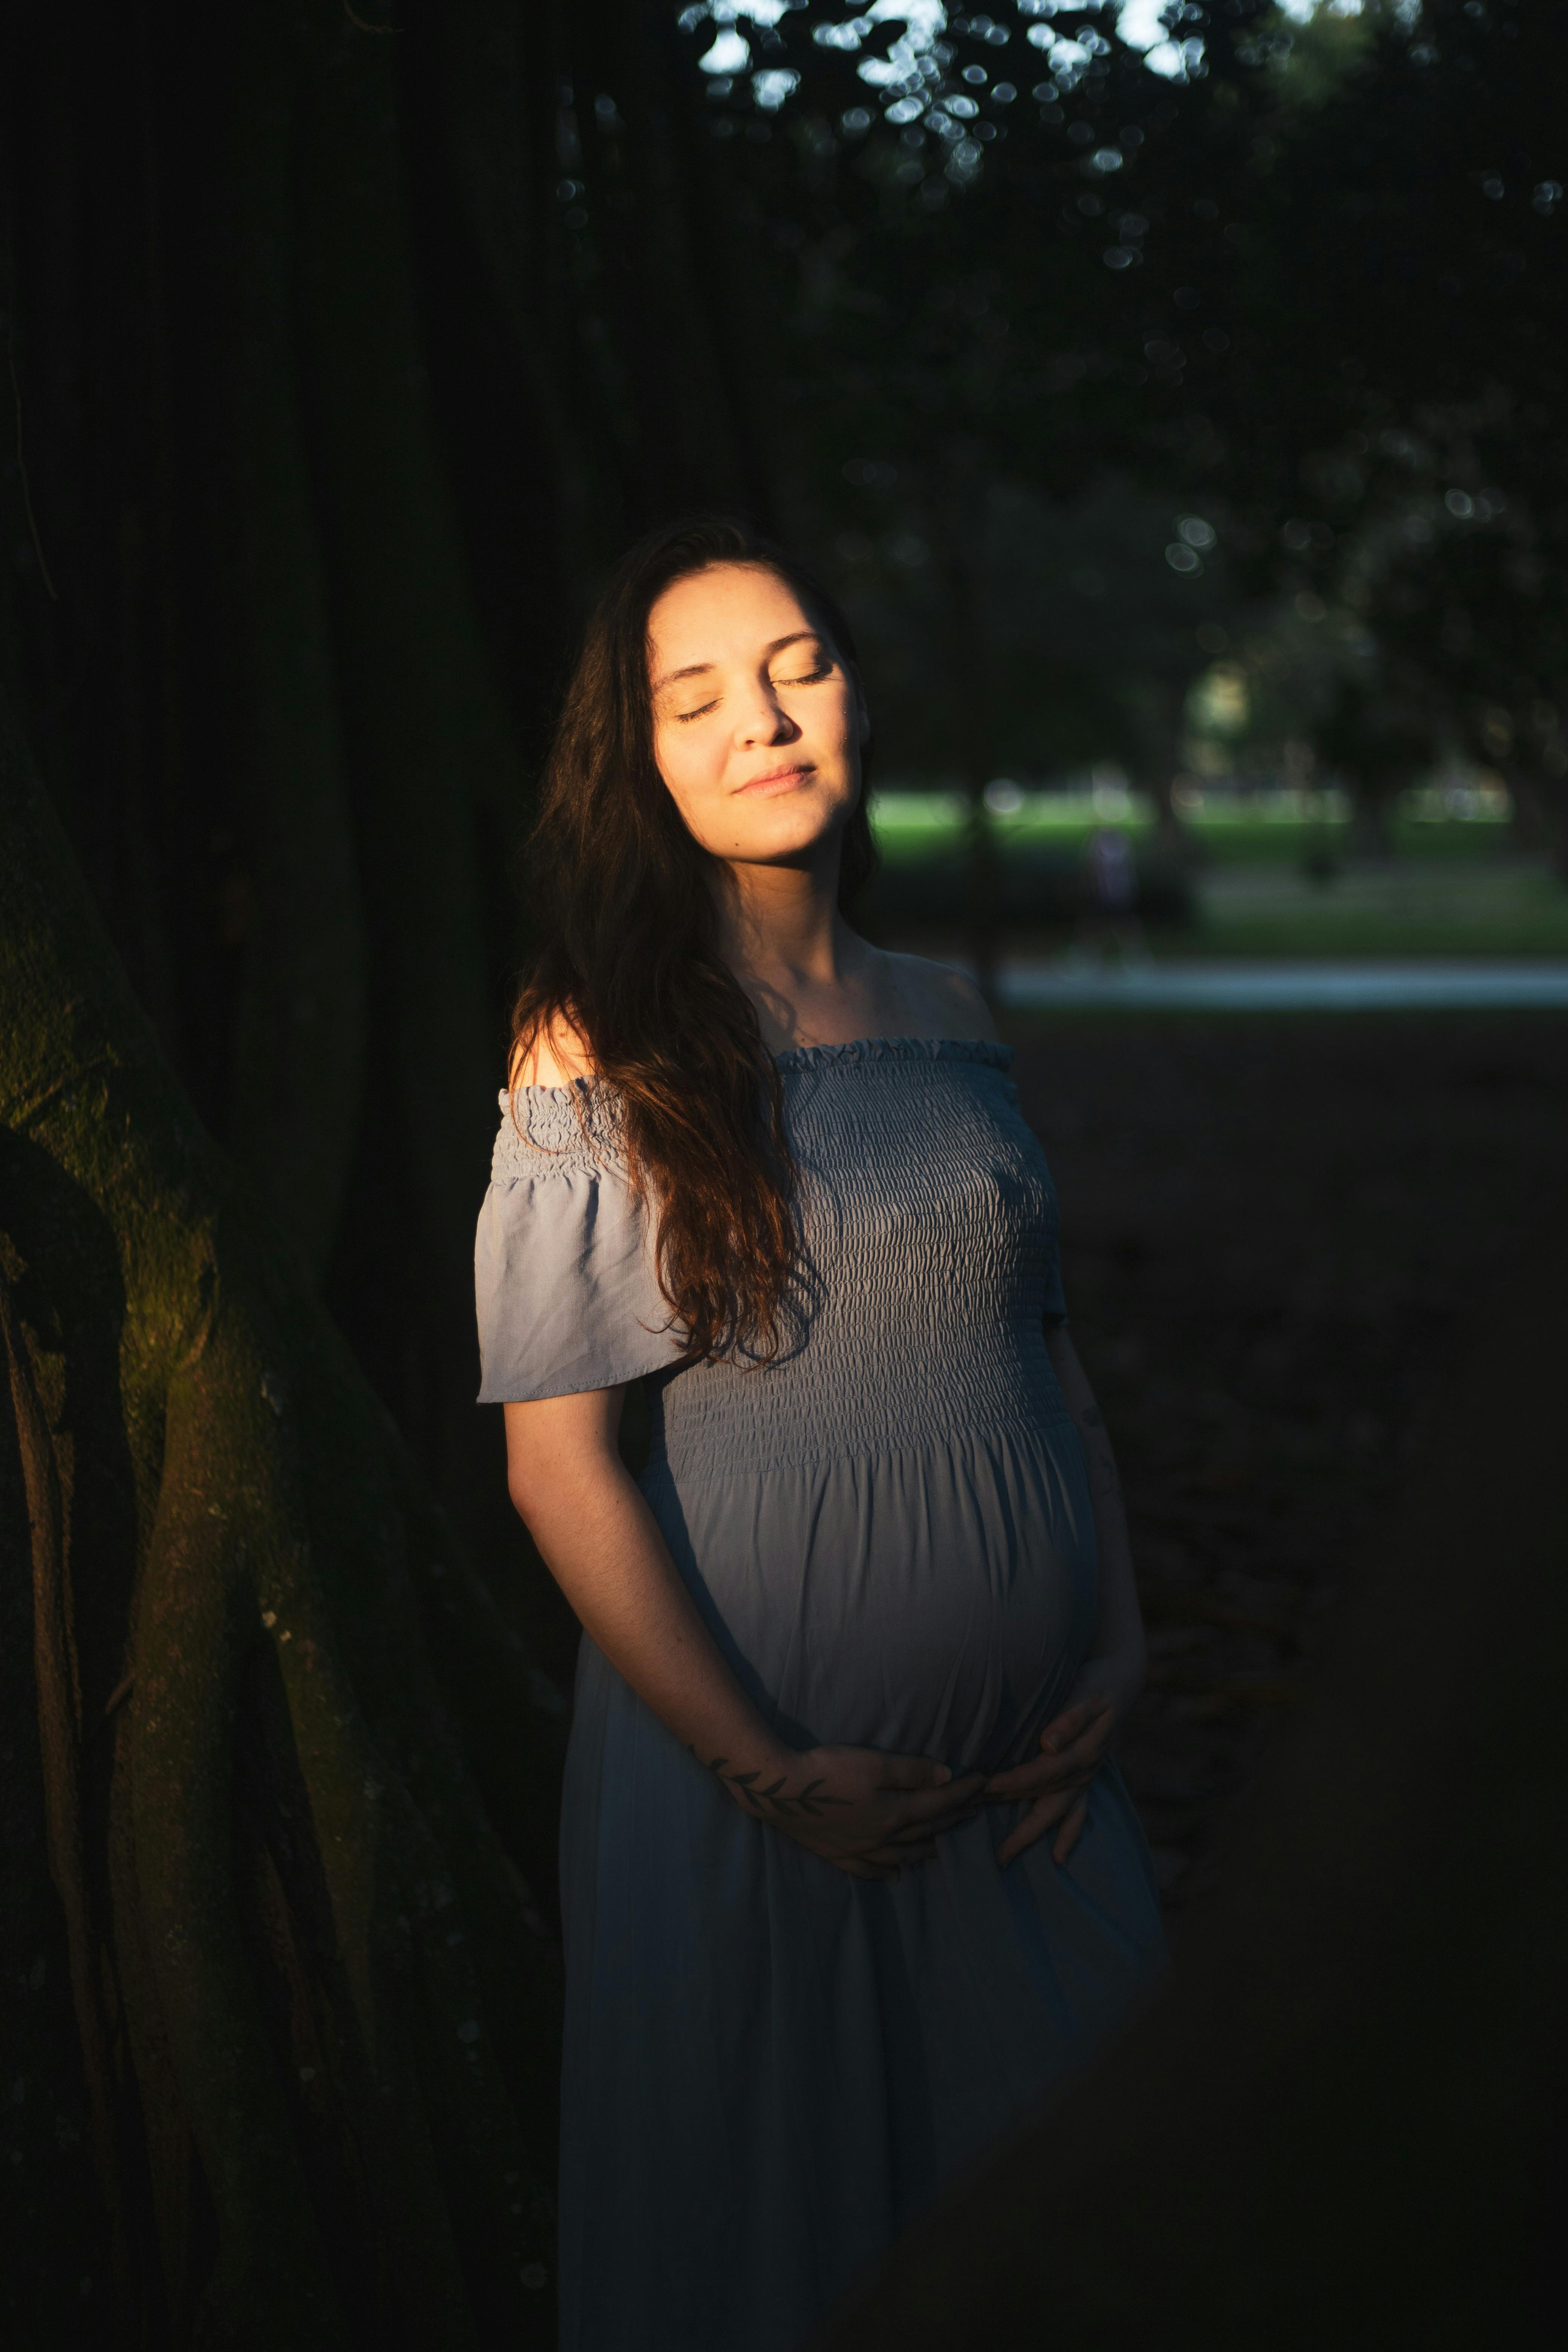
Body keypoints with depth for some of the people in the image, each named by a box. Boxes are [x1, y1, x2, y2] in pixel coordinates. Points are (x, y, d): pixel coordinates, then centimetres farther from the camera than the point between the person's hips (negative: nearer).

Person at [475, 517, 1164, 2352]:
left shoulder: (948, 1017, 8)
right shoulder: (599, 1051, -8)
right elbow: (555, 1456, -11)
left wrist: (1117, 1646, 3)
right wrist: (762, 1773, -13)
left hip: (1025, 1754, 5)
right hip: (764, 1743, -4)